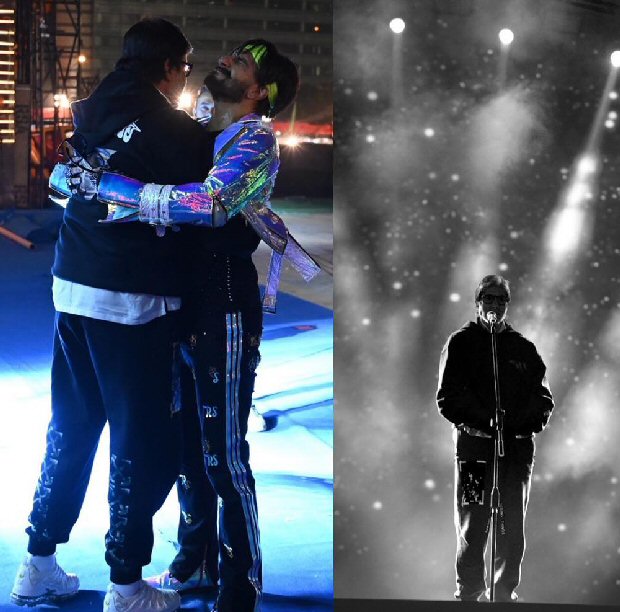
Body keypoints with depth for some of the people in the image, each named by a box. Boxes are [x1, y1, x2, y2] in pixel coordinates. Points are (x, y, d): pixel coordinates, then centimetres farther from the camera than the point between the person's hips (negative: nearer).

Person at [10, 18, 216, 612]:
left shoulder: (89, 113, 6)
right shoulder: (177, 131, -12)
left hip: (72, 287, 7)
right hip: (133, 301, -7)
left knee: (71, 427, 18)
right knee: (144, 441, 4)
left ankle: (39, 564, 24)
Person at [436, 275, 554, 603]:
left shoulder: (523, 348, 15)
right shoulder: (460, 343, 6)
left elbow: (543, 396, 10)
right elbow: (448, 397, -2)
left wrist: (524, 422, -10)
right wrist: (482, 421, -16)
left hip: (518, 446, 3)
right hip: (474, 445, -3)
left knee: (513, 528, 6)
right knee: (472, 526, 0)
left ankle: (506, 592, 16)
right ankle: (468, 594, 8)